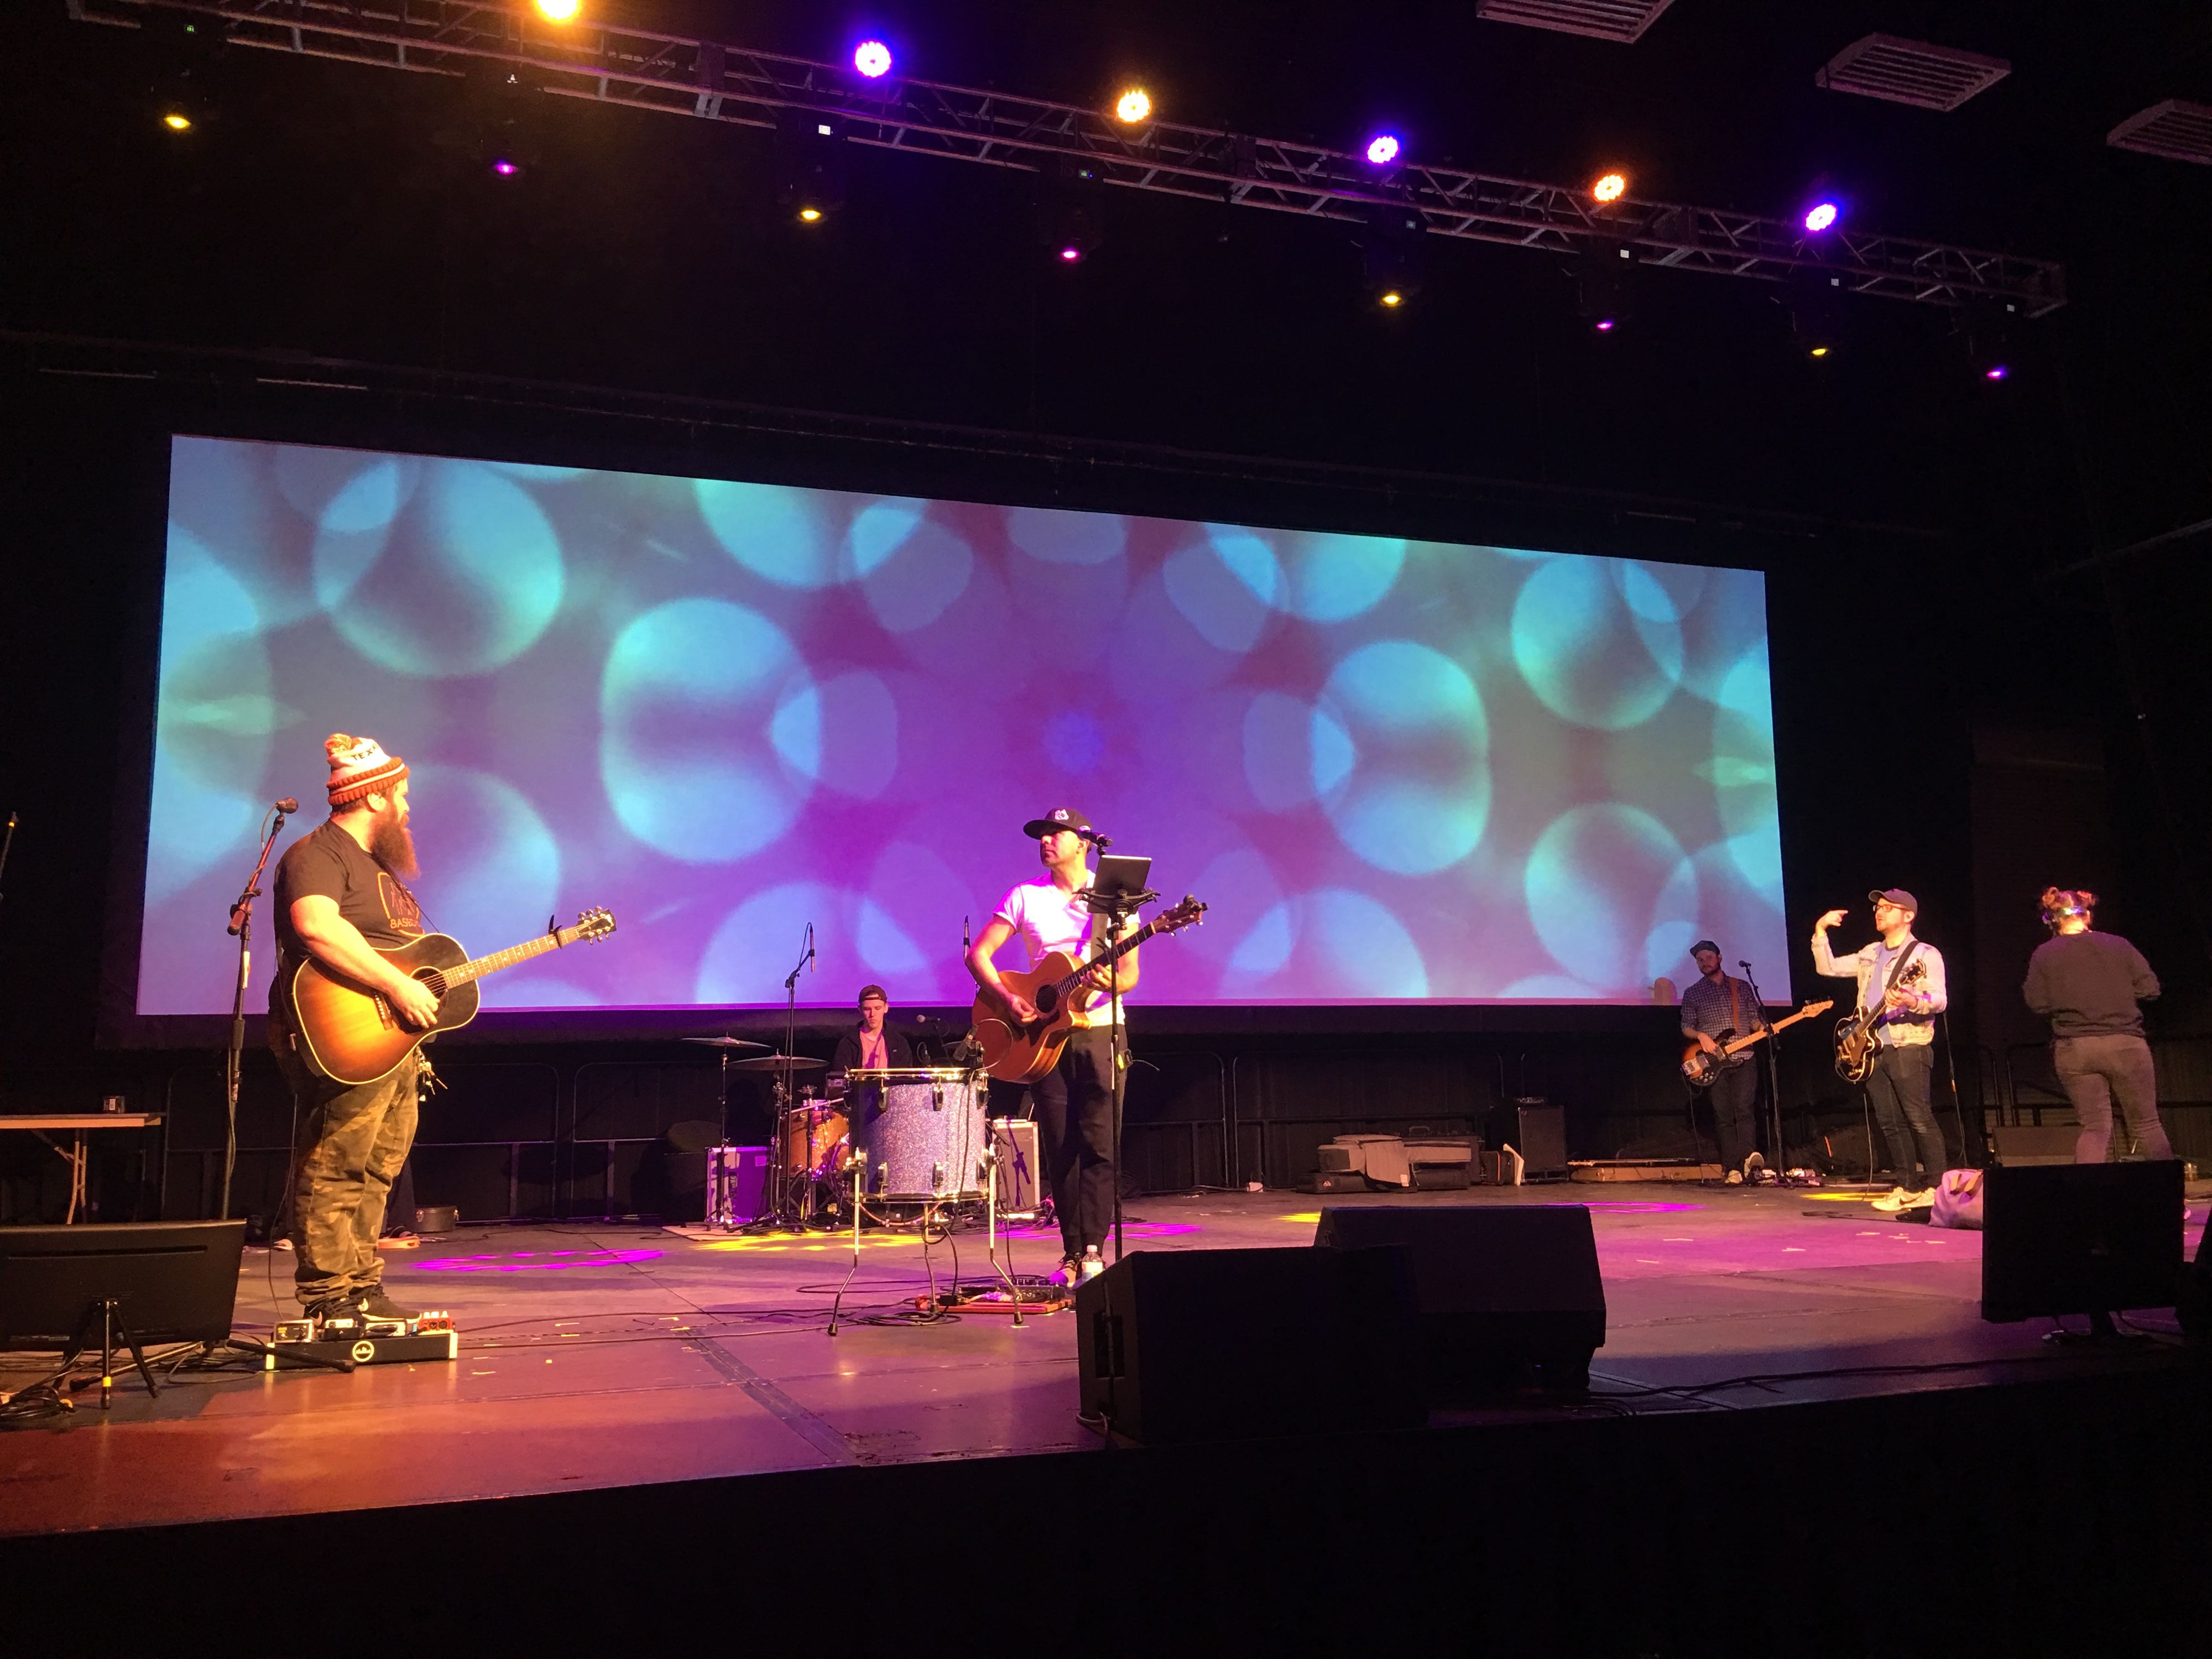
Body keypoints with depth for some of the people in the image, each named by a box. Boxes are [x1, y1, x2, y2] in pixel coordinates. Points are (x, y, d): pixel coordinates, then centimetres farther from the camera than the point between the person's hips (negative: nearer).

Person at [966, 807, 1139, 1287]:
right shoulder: (1025, 896, 6)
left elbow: (1131, 973, 0)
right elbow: (978, 954, 2)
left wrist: (1111, 982, -23)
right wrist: (1008, 999, -12)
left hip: (1100, 1031, -1)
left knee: (1098, 1144, -7)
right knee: (1059, 1148, 3)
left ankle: (1093, 1248, -5)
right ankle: (1072, 1252, 10)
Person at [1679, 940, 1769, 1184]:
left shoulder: (1742, 987, 12)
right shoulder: (1693, 993, 9)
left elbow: (1755, 1020, 13)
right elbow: (1686, 1027, 9)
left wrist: (1763, 1029, -9)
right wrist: (1701, 1036, -12)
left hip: (1743, 1060, 0)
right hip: (1714, 1063, 0)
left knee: (1744, 1109, -17)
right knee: (1723, 1117, -4)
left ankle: (1749, 1156, -28)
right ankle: (1733, 1169, -5)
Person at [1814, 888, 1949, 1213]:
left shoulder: (1924, 954, -3)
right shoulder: (1870, 954, 18)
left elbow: (1940, 1000, -13)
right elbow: (1828, 967, 17)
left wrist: (1914, 1002, -33)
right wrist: (1820, 931, 8)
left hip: (1908, 1046, -7)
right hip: (1872, 1048, 7)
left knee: (1919, 1119, -10)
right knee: (1889, 1122, 8)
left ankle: (1937, 1187, -6)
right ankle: (1908, 1187, 14)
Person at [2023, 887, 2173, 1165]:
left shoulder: (2043, 955, 0)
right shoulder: (2118, 945, 1)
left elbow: (2038, 1004, -2)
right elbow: (2149, 988, -1)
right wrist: (2118, 994, 17)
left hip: (2073, 1050, 0)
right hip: (2124, 1044, 0)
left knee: (2095, 1127, 5)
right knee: (2146, 1124, 11)